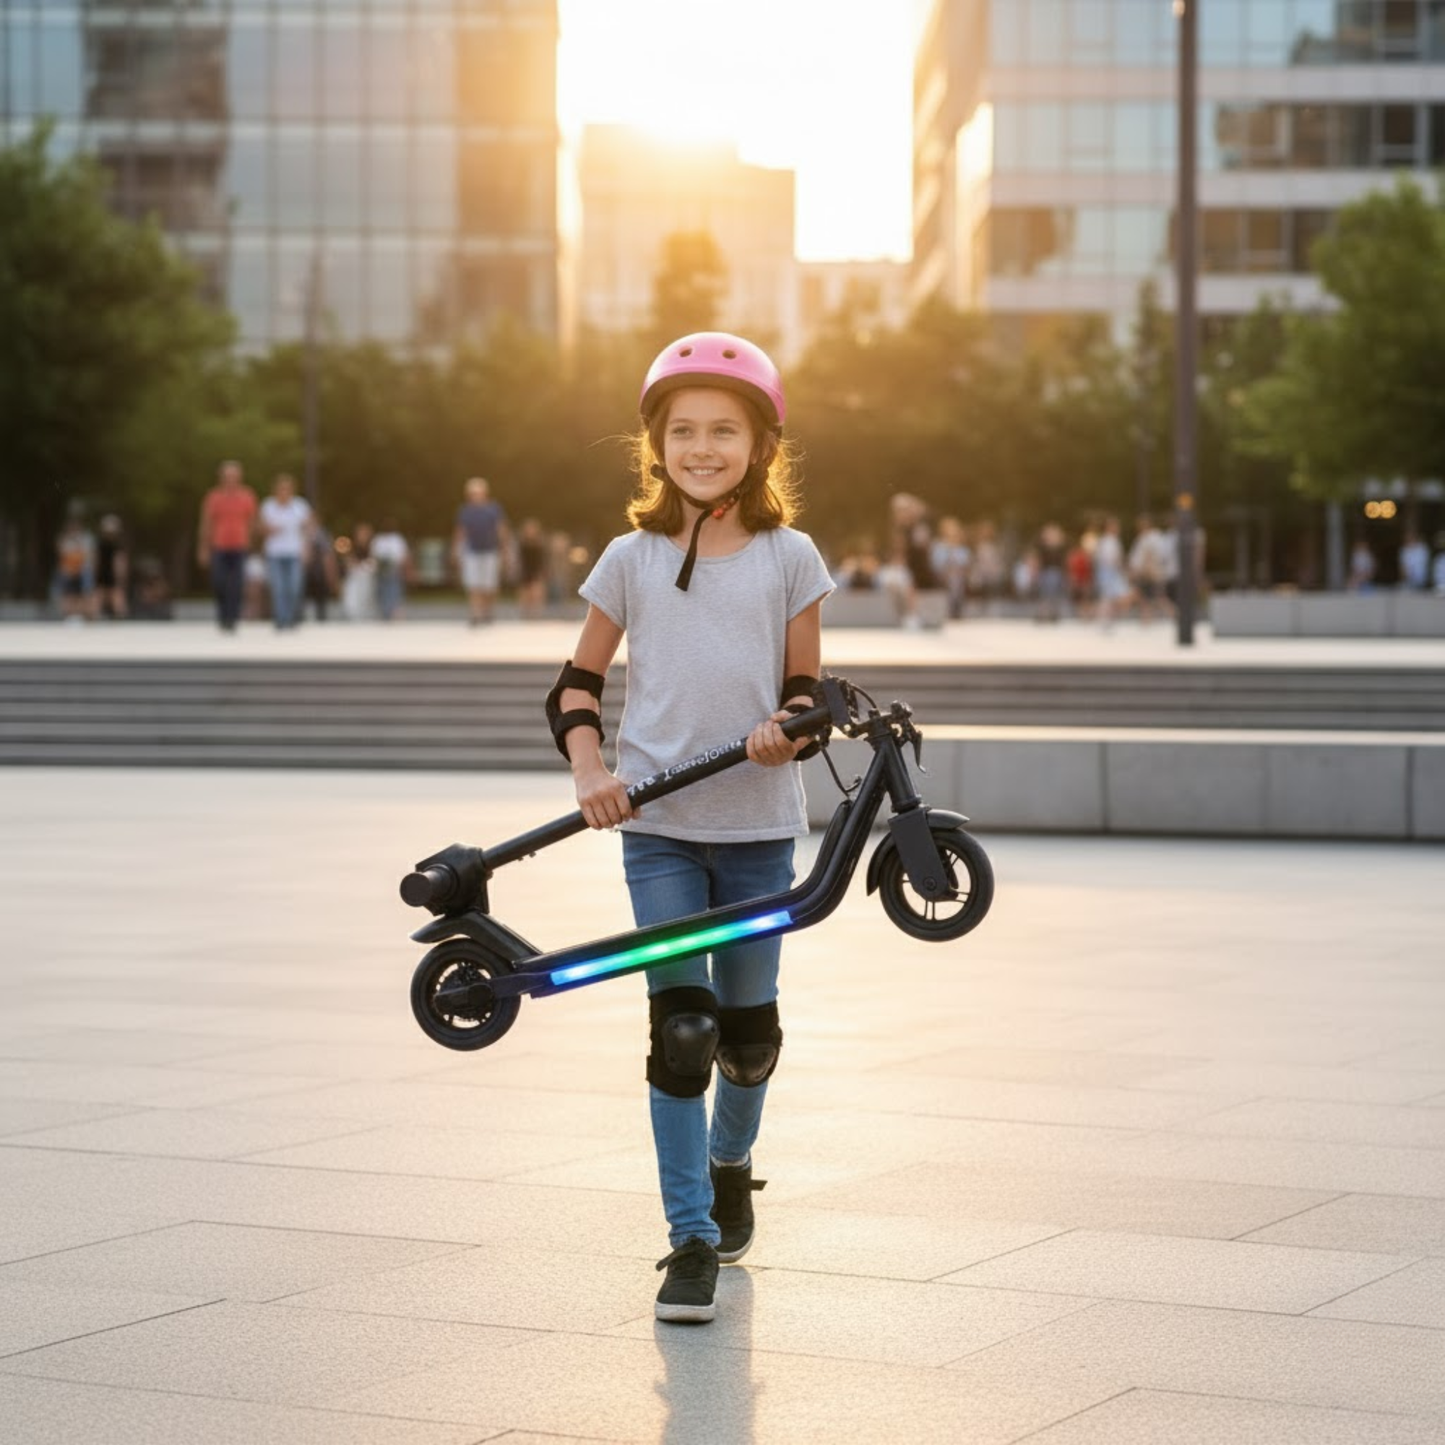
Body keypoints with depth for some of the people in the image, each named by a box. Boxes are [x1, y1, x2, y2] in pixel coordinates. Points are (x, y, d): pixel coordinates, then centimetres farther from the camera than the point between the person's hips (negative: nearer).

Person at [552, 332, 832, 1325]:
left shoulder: (789, 556, 3)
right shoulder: (633, 558, 4)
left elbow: (806, 685, 6)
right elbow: (578, 683, 10)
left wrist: (789, 729, -17)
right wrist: (591, 771, -7)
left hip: (759, 823, 1)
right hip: (658, 824, -1)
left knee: (748, 1024, 10)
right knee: (680, 1027, -8)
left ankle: (730, 1165, 39)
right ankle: (692, 1239, -3)